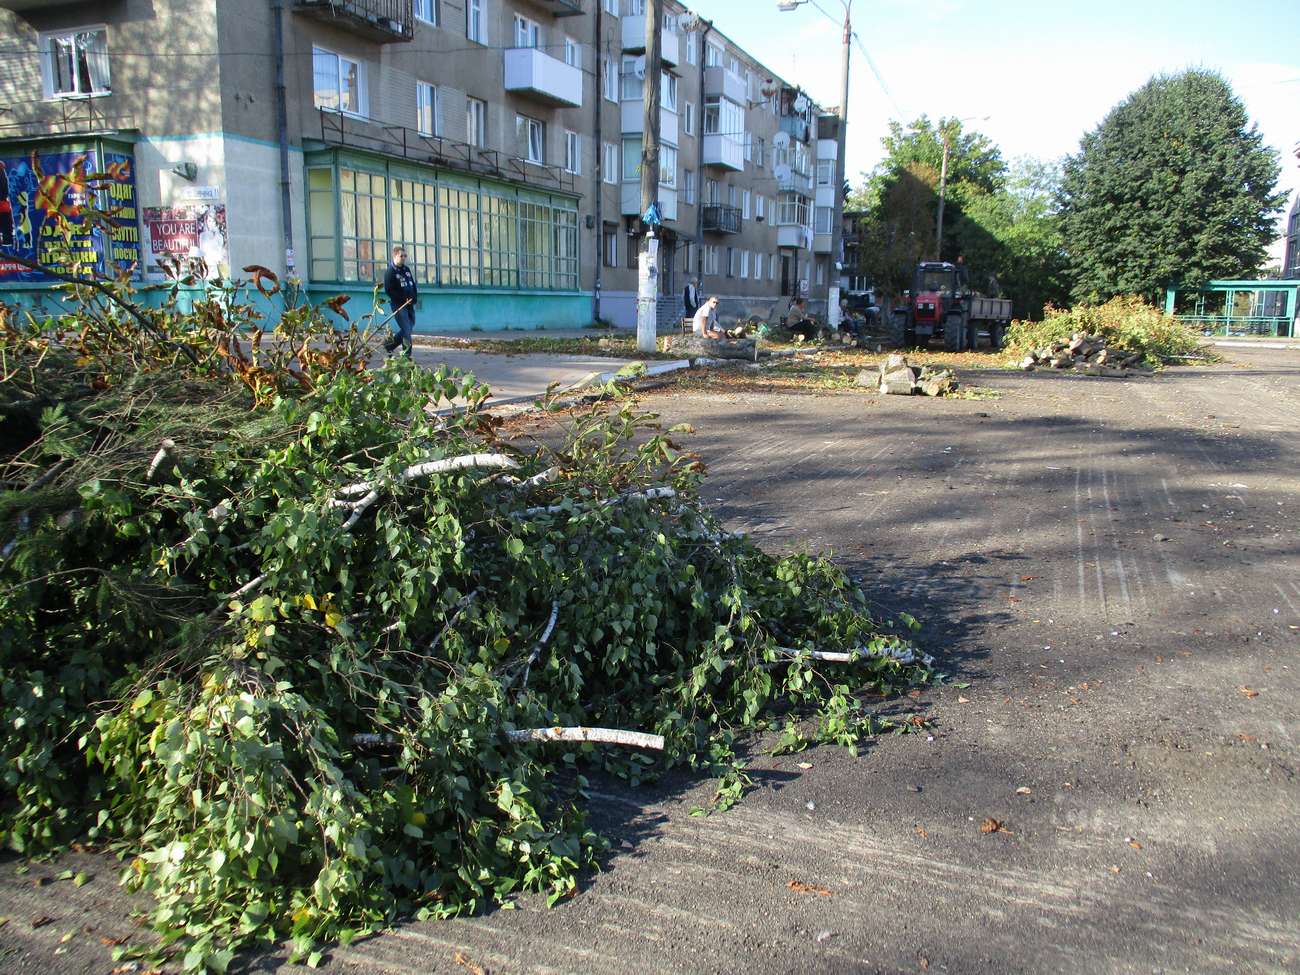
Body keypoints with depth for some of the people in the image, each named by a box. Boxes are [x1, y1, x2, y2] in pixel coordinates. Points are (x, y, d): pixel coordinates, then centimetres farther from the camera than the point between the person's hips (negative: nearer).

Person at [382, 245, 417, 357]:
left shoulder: (407, 269, 15)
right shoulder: (390, 272, -7)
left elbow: (413, 285, 22)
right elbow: (389, 290, -13)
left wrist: (413, 299, 7)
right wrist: (403, 299, -18)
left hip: (409, 305, 8)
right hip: (398, 305, -8)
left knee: (409, 328, 11)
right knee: (406, 330, -11)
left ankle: (389, 343, 28)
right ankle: (407, 355, -6)